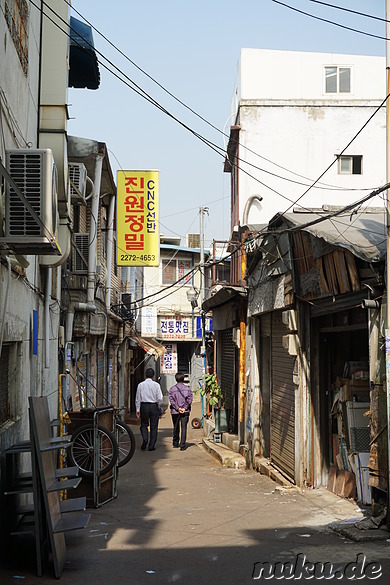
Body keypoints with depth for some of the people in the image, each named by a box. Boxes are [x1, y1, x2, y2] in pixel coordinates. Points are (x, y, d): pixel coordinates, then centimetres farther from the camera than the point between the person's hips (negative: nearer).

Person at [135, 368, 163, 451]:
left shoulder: (140, 385, 0)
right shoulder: (156, 385, -5)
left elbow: (138, 399, 3)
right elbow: (160, 398, -5)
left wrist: (138, 410, 10)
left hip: (144, 406, 1)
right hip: (154, 406, -1)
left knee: (144, 425, 14)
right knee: (154, 427, 7)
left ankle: (145, 438, -12)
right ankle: (152, 446, 8)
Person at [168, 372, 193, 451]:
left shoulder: (172, 389, 1)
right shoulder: (188, 388, 1)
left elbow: (171, 400, -8)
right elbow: (190, 399, -7)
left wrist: (178, 408, -10)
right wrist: (184, 408, -8)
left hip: (175, 412, 1)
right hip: (185, 412, -1)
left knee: (176, 428, 15)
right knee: (184, 427, -2)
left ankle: (176, 443, 27)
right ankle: (182, 445, -10)